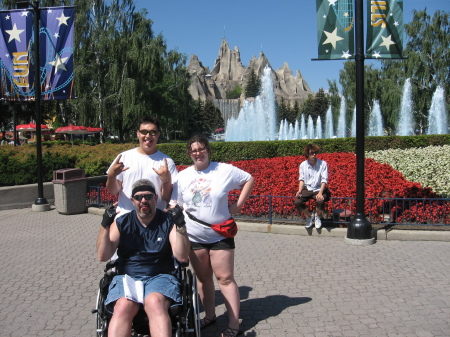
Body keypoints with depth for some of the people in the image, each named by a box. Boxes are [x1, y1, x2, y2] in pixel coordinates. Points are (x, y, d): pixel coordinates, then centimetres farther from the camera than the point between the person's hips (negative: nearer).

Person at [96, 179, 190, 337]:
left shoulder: (168, 222, 6)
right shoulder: (121, 223, 10)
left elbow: (182, 257, -3)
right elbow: (103, 256, 3)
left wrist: (180, 226, -15)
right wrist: (105, 225, -8)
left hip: (160, 276, -1)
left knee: (155, 303, -35)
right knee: (123, 306, -32)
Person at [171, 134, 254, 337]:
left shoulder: (224, 170, -6)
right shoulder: (183, 176, 2)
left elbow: (249, 180, 3)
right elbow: (176, 205, 6)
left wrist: (238, 204, -5)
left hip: (220, 235, -3)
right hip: (194, 236, 3)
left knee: (225, 278, -3)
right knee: (203, 278, 14)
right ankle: (209, 316, 29)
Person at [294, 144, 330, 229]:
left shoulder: (323, 164, -8)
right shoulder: (303, 165, 1)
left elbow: (324, 180, -11)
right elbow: (301, 179, 6)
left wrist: (320, 193, -24)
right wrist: (300, 191, -11)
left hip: (319, 189, -2)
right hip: (307, 189, 3)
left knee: (320, 201, -34)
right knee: (297, 202, -22)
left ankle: (318, 217, 3)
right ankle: (309, 216, 9)